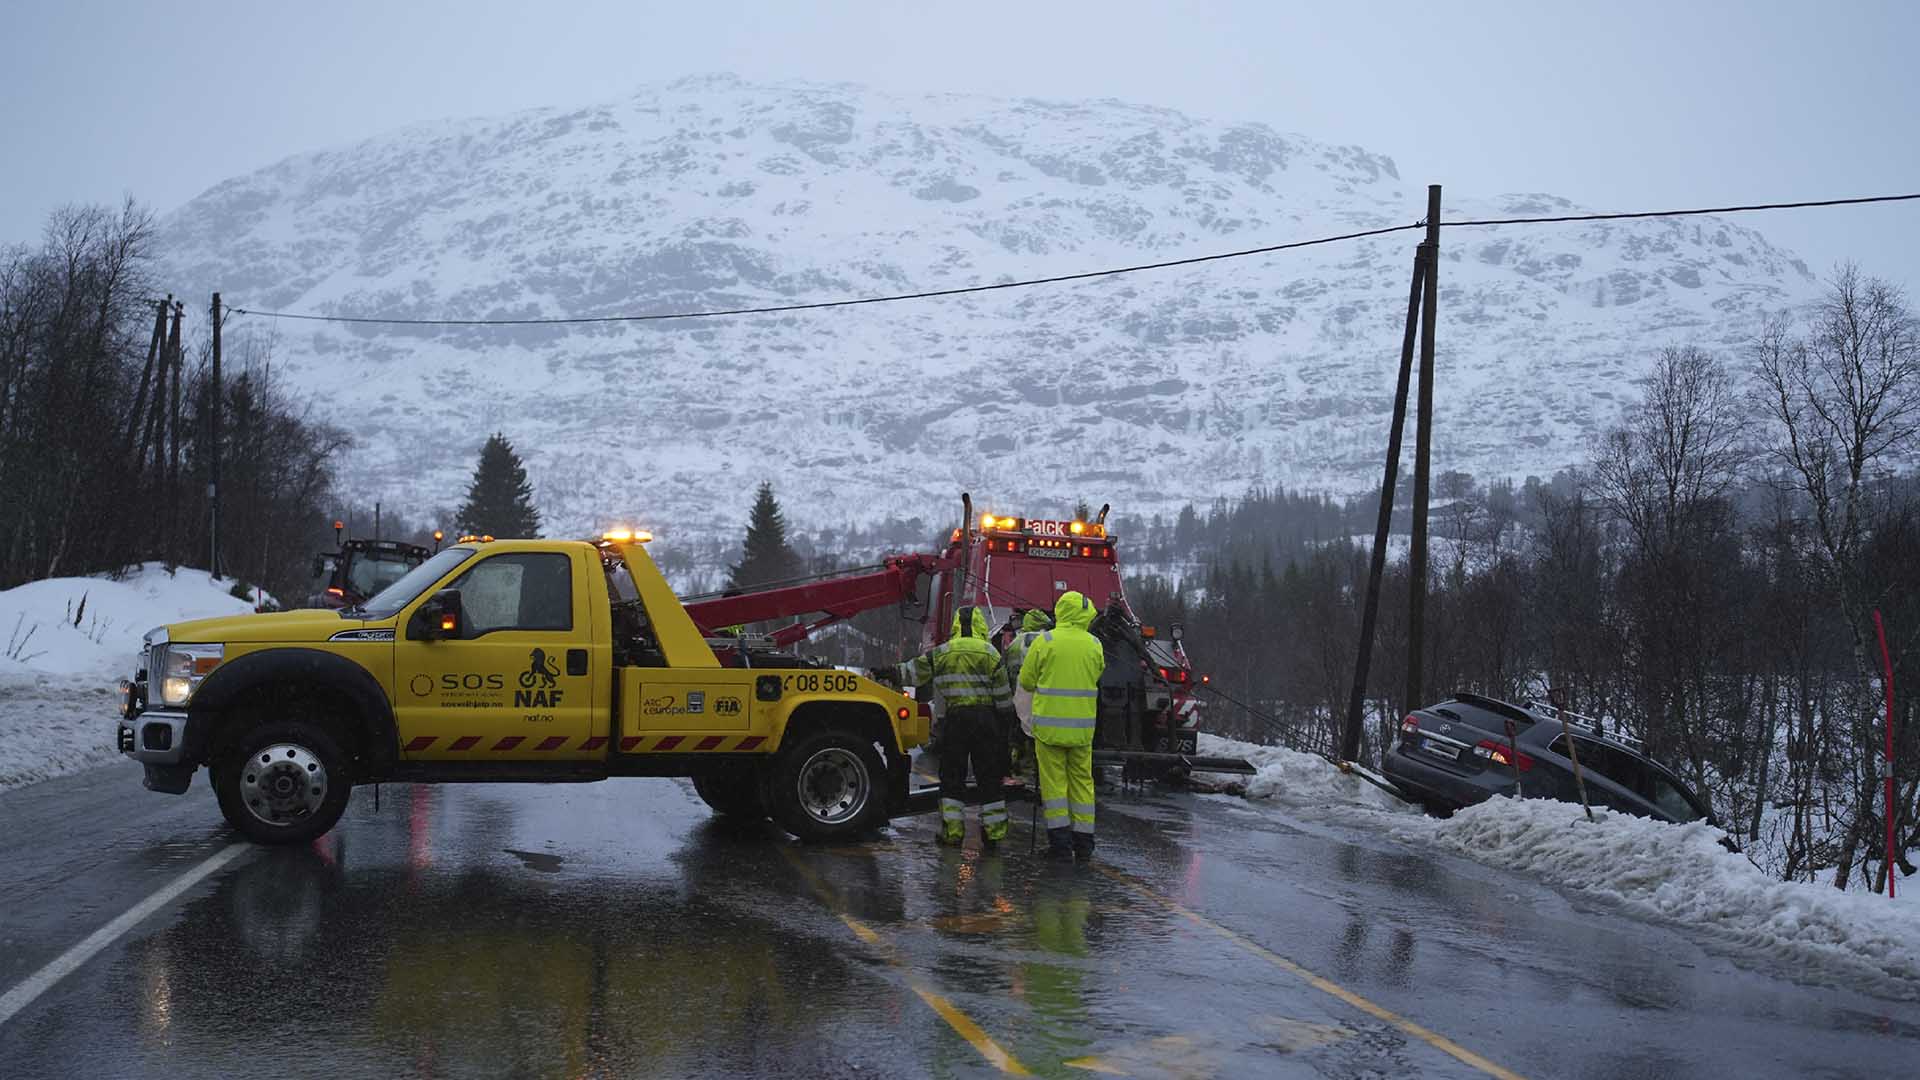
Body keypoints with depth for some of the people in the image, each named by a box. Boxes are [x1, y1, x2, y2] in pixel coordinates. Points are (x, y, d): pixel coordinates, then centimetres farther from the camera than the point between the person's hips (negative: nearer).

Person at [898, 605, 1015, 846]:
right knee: (989, 777, 6)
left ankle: (952, 830, 5)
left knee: (952, 775, 8)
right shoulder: (989, 653, -1)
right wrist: (1007, 716, 15)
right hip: (985, 717, -1)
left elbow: (913, 671, 12)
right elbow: (1003, 692, 1)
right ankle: (993, 830, 8)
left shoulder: (941, 653, 3)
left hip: (955, 717, 1)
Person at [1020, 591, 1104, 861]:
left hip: (1050, 724, -3)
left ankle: (1060, 840, 1)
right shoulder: (1094, 645, 2)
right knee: (1082, 780, 11)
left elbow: (1026, 680, 1)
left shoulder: (1045, 641, -6)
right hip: (1083, 726, 3)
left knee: (1053, 781, 4)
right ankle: (1083, 843, 12)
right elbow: (1097, 679, 12)